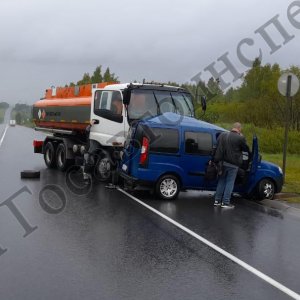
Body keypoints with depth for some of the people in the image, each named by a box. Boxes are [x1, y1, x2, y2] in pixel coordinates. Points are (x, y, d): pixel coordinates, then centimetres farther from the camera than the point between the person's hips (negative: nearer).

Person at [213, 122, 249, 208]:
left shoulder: (222, 135, 7)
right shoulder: (240, 138, -12)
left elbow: (217, 147, 10)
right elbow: (246, 149, 1)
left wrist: (216, 160, 15)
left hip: (222, 162, 5)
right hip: (233, 164, -5)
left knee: (221, 181, 16)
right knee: (230, 183, 2)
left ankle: (217, 200, 17)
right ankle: (225, 202, 1)